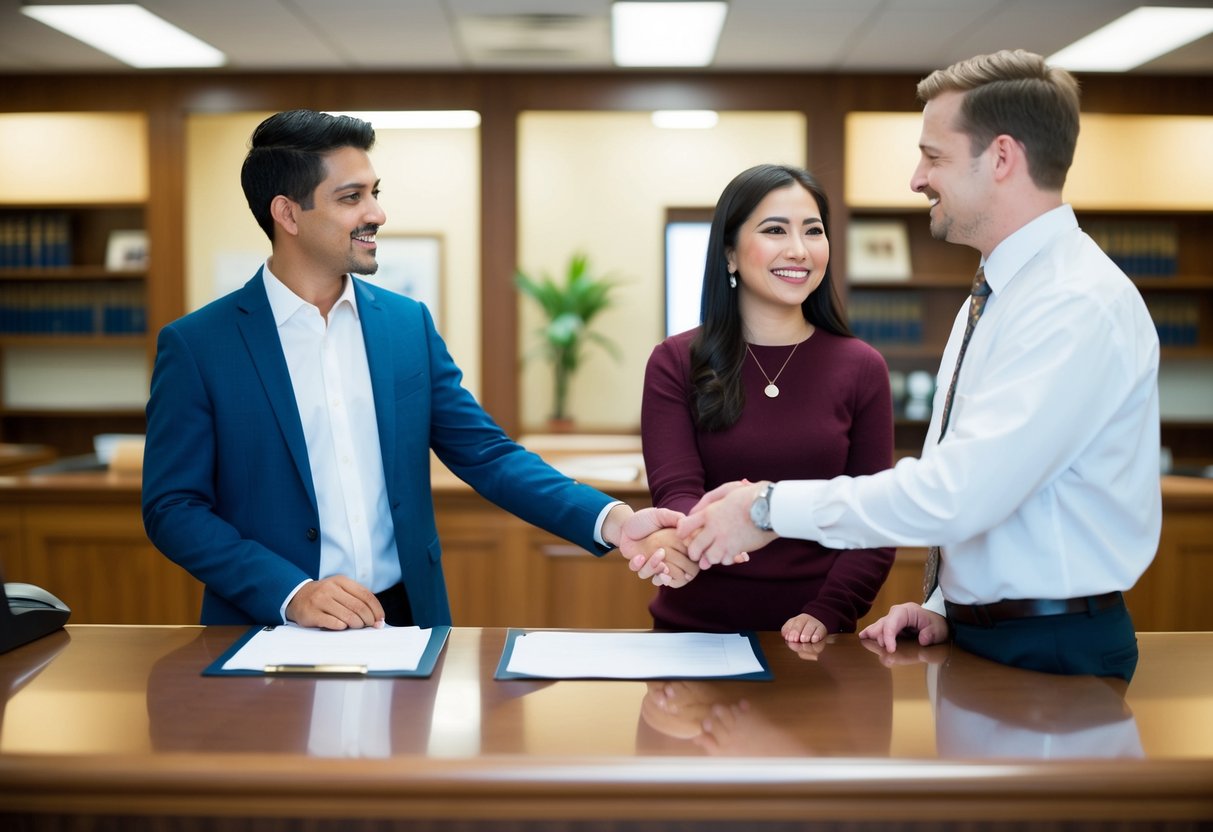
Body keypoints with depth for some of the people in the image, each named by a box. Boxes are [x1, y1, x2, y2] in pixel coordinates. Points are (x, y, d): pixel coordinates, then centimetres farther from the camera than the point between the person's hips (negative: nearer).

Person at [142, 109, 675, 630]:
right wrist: (292, 593, -16)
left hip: (408, 621, 3)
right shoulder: (196, 345, -4)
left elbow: (485, 453, 5)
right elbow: (172, 507, -4)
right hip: (272, 634, -2)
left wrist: (612, 520, -9)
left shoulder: (409, 324, 6)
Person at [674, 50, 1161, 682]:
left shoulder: (1081, 304, -19)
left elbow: (961, 492, -27)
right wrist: (941, 606, 5)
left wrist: (772, 508, -21)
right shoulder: (991, 298, 12)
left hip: (1054, 653, -7)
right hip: (974, 632, 8)